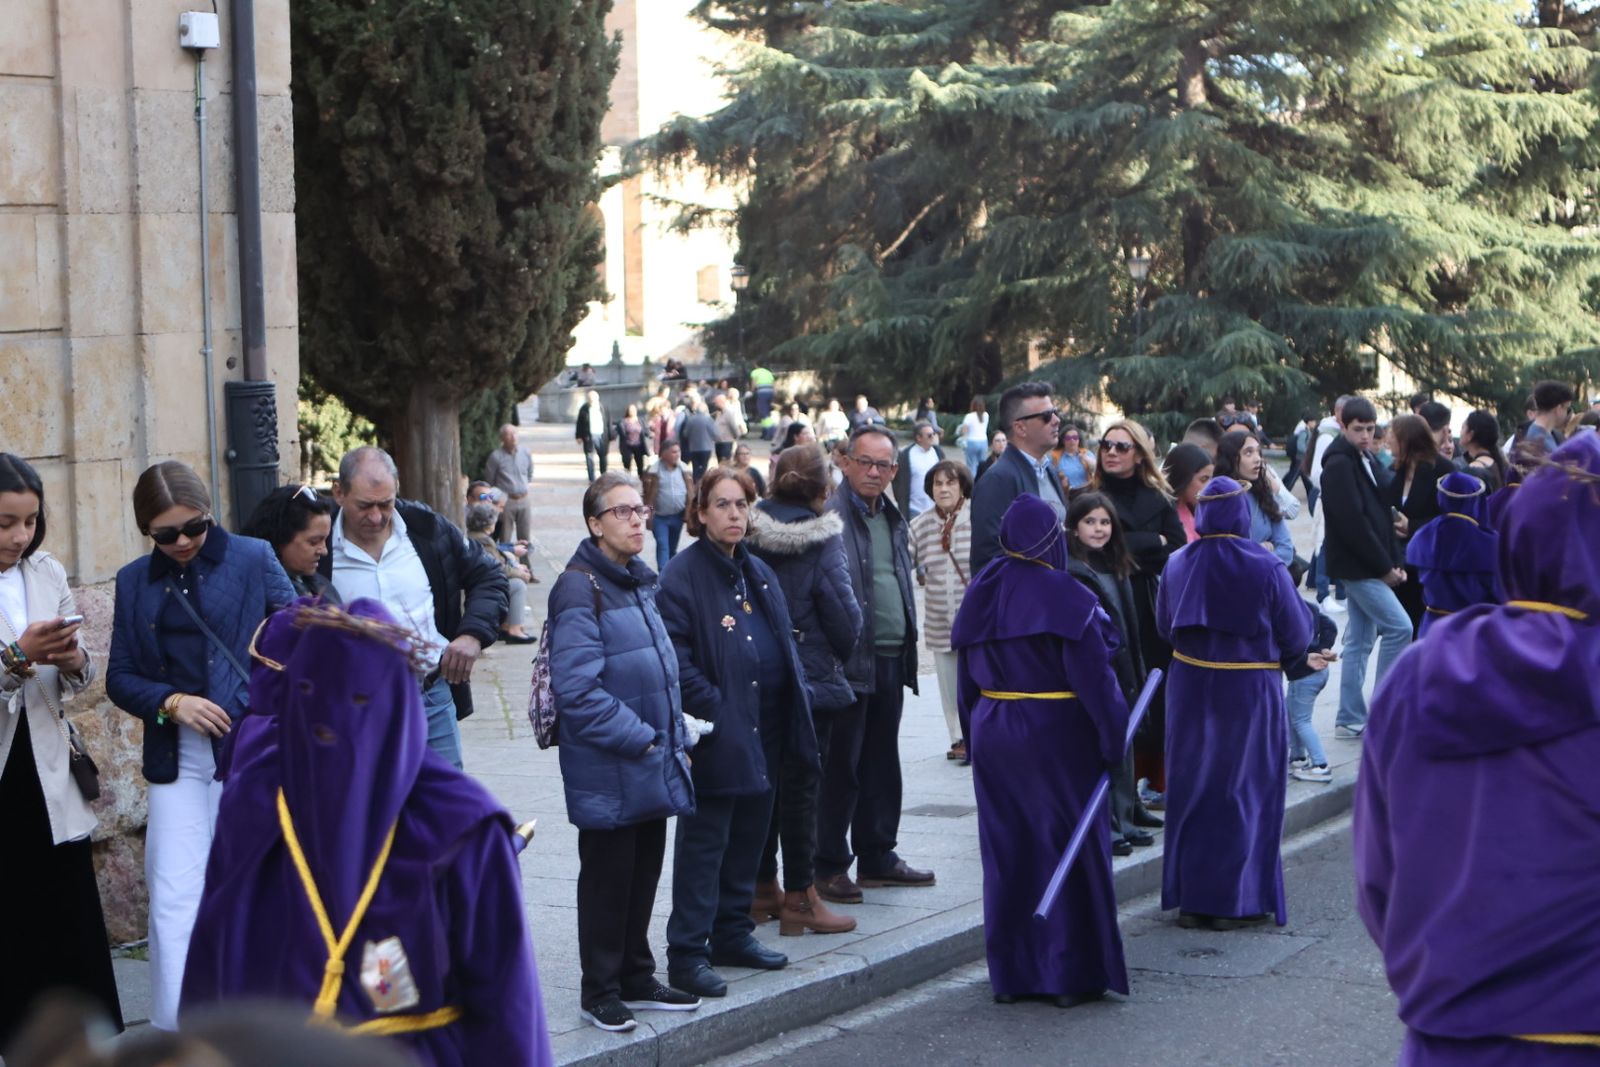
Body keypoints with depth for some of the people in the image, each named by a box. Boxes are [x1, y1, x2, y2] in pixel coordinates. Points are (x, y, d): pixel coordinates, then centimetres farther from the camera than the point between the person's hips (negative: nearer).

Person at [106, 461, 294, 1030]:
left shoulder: (253, 560, 0)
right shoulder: (135, 581, 9)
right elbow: (120, 678, 9)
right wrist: (171, 702, -10)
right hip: (177, 758, 2)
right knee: (174, 896, -5)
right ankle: (178, 1034, -2)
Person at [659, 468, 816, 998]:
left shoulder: (759, 574, 15)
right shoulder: (682, 575, -10)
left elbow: (785, 643, 21)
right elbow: (676, 656, -16)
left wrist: (797, 703, 9)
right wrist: (711, 707, -21)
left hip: (764, 734, 8)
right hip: (718, 736, -8)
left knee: (749, 835, 15)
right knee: (704, 843, -4)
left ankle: (733, 933, 27)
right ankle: (687, 954, 0)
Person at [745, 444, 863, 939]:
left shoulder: (751, 536, -1)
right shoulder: (822, 541, -14)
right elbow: (845, 616, -13)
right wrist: (840, 654, 7)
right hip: (811, 680, -5)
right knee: (800, 786, 1)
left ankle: (762, 889, 23)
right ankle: (799, 898, 6)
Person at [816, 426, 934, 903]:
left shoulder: (893, 519, 16)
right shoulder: (829, 516, -11)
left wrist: (908, 648, 16)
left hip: (890, 662, 8)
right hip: (848, 662, -8)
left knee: (881, 764, 15)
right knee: (840, 767, -2)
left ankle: (877, 856, 26)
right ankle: (829, 867, 6)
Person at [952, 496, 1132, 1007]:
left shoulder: (981, 595, 3)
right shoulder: (1067, 597, -14)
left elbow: (968, 679, 10)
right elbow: (1095, 678, -16)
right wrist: (1114, 740, -9)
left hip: (993, 739, 5)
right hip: (1057, 738, -5)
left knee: (1007, 854, 11)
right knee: (1069, 849, 4)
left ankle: (1010, 973, 16)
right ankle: (1072, 973, 7)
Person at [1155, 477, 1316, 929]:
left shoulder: (1178, 565, -3)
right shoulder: (1266, 569, -13)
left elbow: (1164, 626, 10)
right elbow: (1297, 637, -6)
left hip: (1190, 690, 3)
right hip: (1250, 693, -3)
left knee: (1191, 790, 11)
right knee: (1246, 790, 7)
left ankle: (1190, 899, 15)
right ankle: (1236, 902, 9)